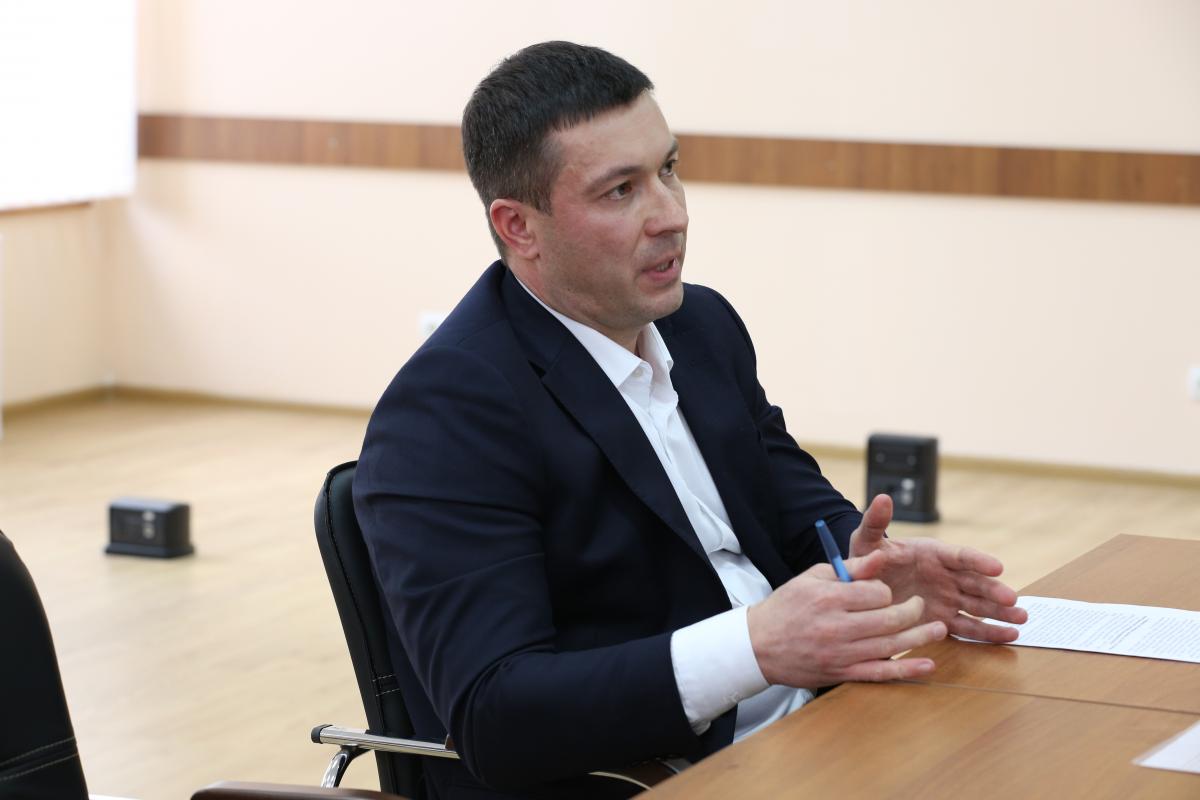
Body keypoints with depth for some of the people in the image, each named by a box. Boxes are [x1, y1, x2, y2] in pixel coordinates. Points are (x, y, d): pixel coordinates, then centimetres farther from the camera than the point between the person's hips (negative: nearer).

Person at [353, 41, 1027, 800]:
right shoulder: (445, 415, -14)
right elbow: (492, 713, -21)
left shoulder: (704, 324, 9)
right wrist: (756, 646, -31)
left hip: (804, 733, 8)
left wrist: (869, 568, -8)